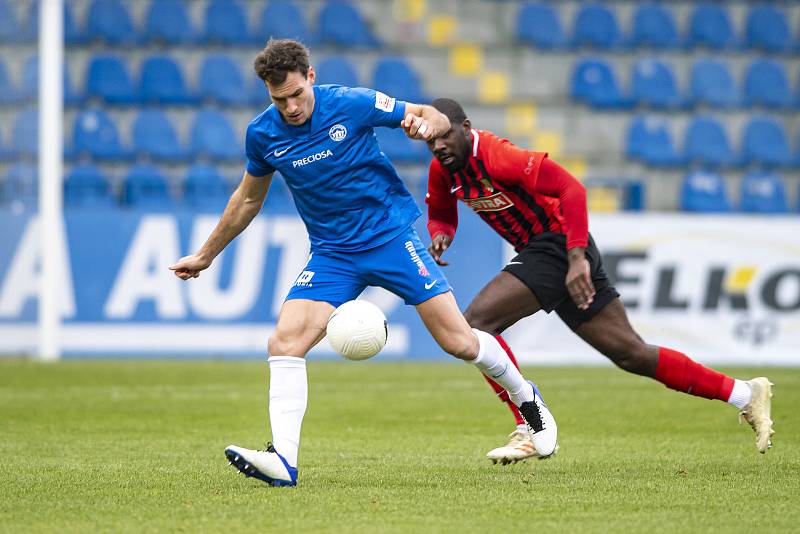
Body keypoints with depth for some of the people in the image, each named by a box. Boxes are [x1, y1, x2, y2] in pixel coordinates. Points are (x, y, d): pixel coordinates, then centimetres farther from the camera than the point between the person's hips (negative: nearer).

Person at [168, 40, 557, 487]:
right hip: (332, 254, 3)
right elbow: (248, 199, 16)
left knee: (459, 341, -5)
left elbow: (435, 117, -3)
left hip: (391, 236, -3)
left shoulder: (352, 104, -14)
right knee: (285, 344, -19)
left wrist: (426, 124, -28)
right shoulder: (263, 135, -4)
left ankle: (526, 398, 23)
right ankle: (283, 460, -21)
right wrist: (205, 256, 21)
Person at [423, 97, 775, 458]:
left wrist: (577, 259, -30)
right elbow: (441, 215, 21)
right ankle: (745, 394, 19)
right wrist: (441, 236, -4)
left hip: (558, 246, -9)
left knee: (475, 322, -18)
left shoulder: (495, 156, -21)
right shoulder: (442, 170, 4)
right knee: (632, 355, 12)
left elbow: (570, 188, -25)